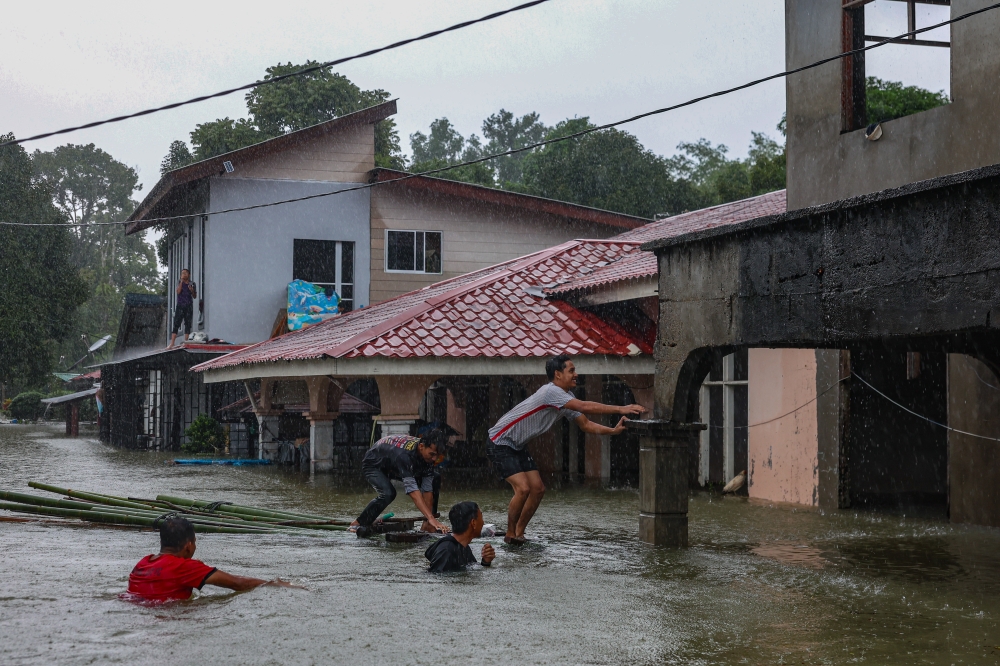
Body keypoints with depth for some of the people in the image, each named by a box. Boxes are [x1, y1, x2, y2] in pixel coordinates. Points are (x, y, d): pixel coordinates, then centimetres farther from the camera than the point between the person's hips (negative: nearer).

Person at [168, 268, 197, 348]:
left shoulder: (192, 284, 8)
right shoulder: (179, 283, 5)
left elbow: (195, 296, 11)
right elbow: (178, 291, -12)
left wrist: (192, 291, -9)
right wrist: (182, 281, -12)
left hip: (189, 307, 2)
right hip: (180, 306, -2)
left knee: (188, 324, 1)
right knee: (176, 324, -6)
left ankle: (186, 342, 6)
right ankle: (172, 343, -10)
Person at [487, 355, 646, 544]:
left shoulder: (567, 399, 4)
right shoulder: (551, 391, -26)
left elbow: (586, 425, 3)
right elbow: (585, 407, -35)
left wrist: (613, 430, -13)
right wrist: (620, 409, -36)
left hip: (518, 447, 10)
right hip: (500, 443, -10)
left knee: (538, 488, 3)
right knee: (523, 488, -19)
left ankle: (519, 533, 15)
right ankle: (510, 534, -1)